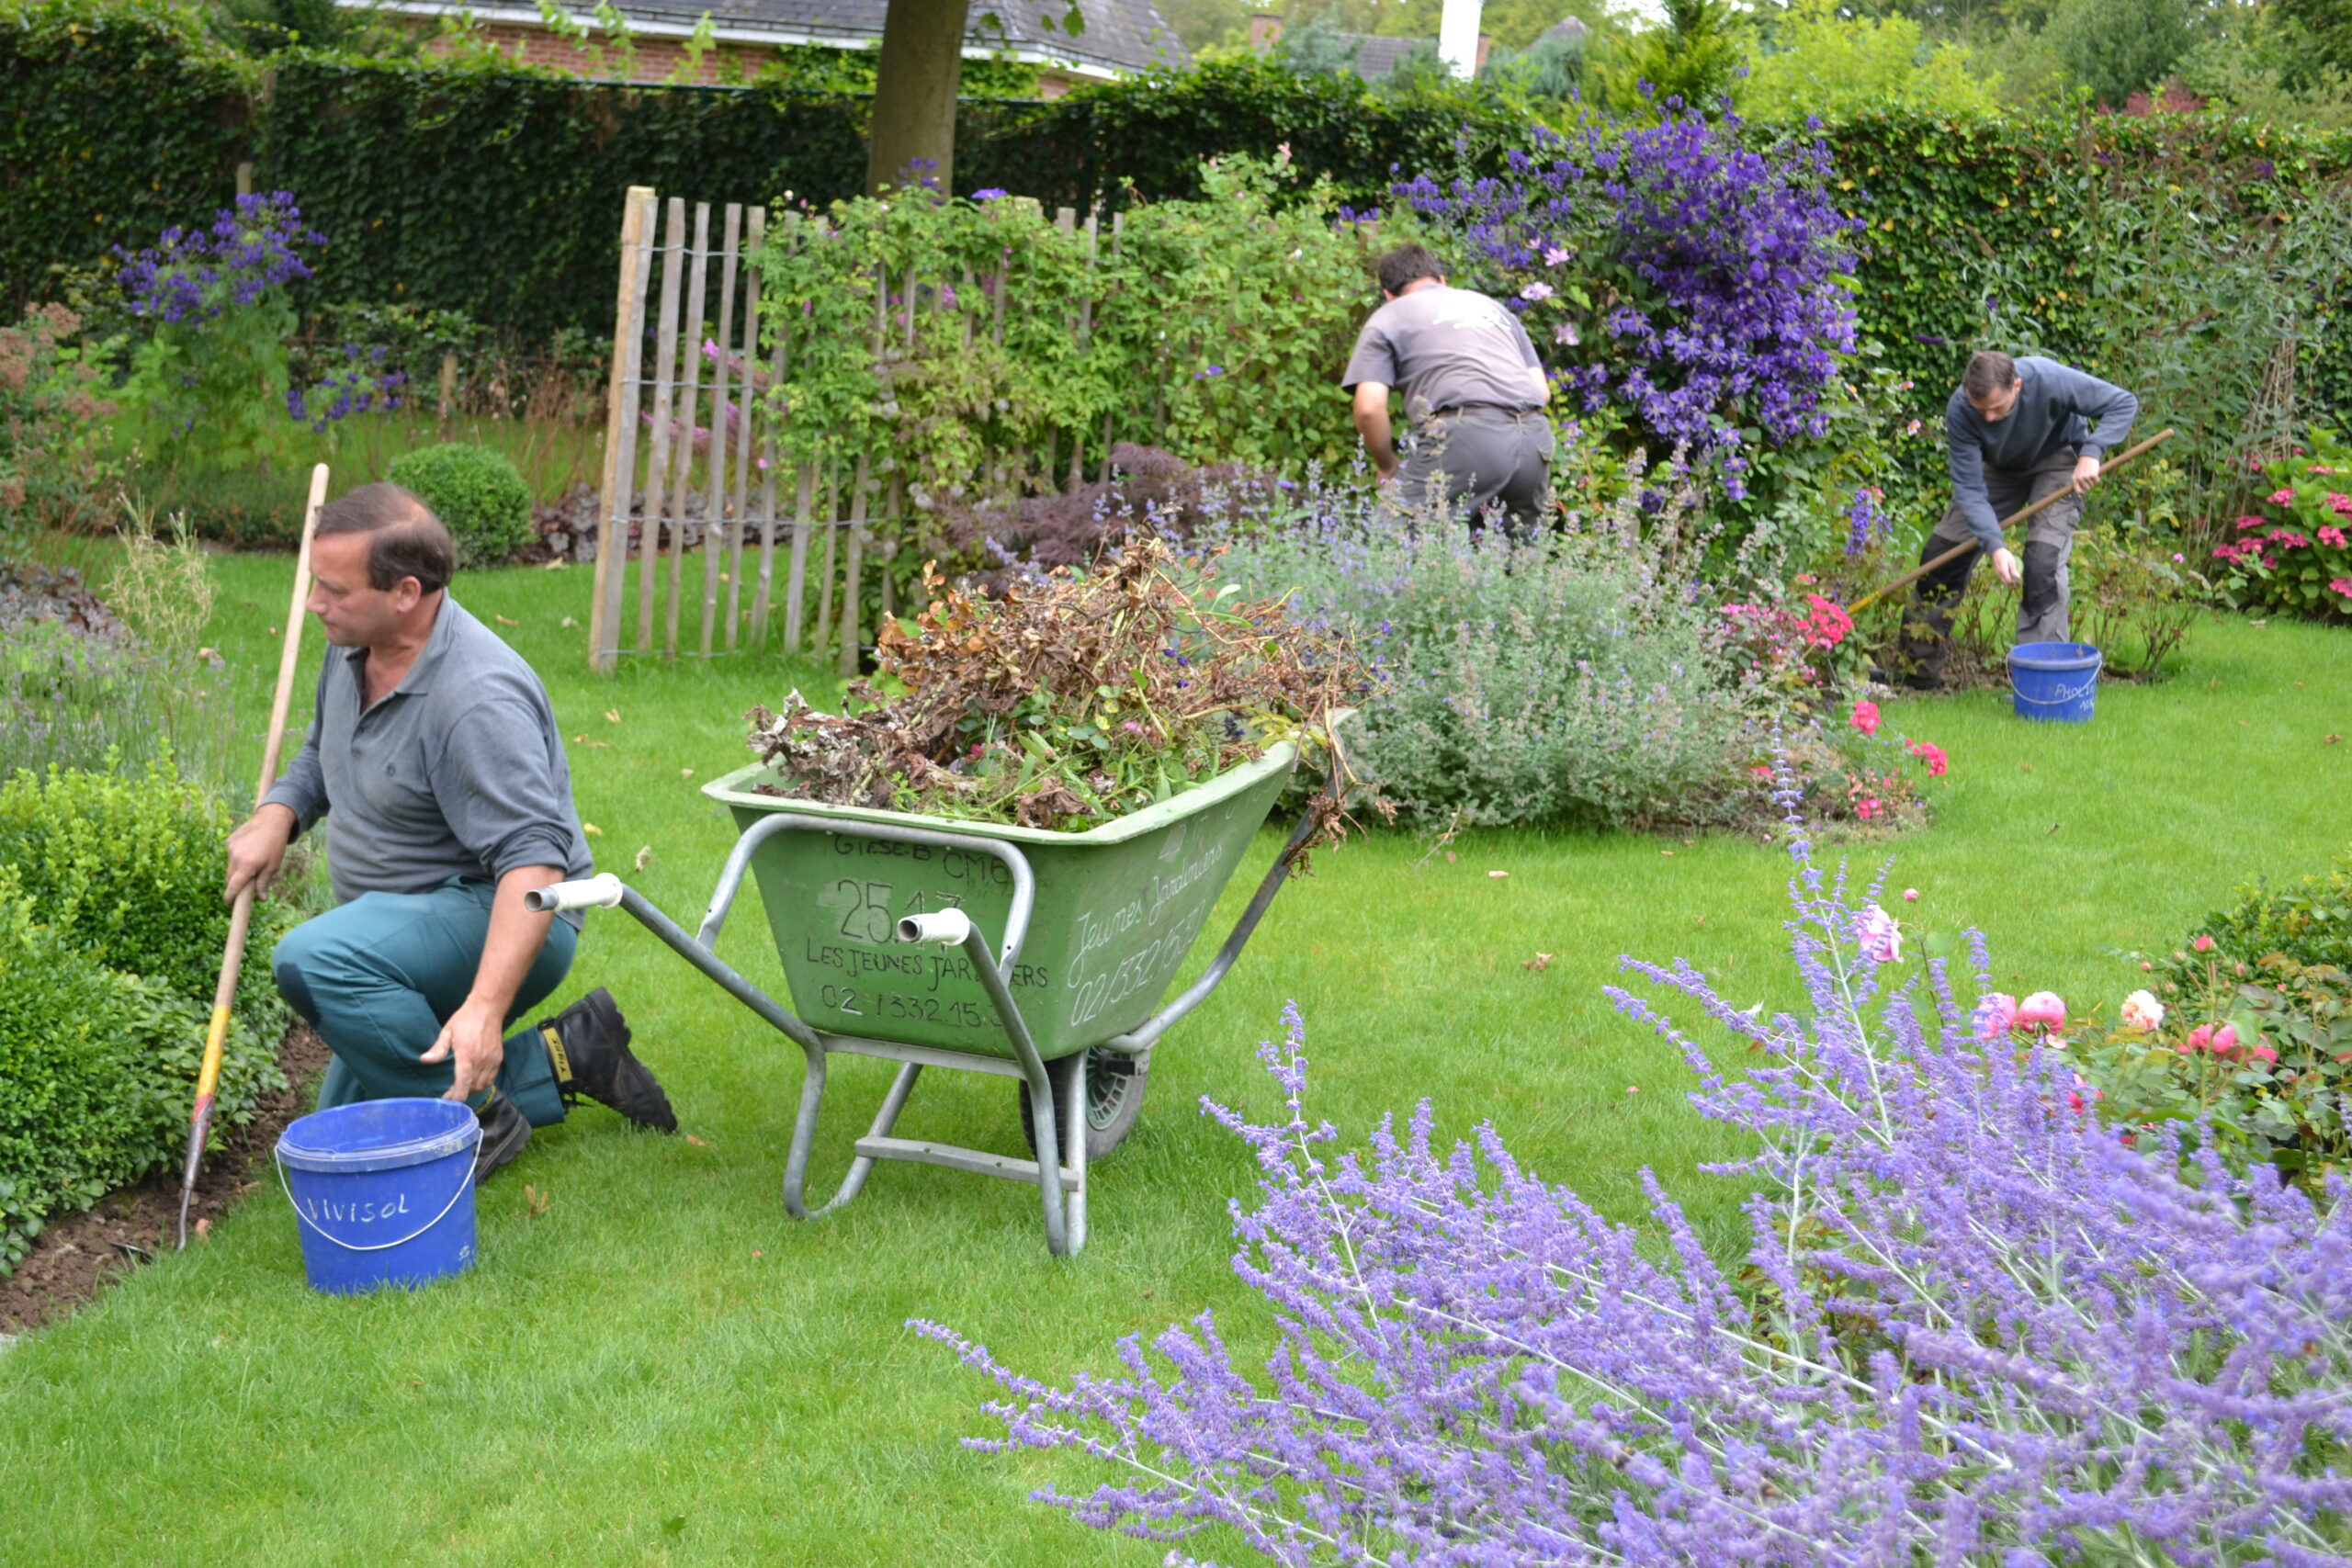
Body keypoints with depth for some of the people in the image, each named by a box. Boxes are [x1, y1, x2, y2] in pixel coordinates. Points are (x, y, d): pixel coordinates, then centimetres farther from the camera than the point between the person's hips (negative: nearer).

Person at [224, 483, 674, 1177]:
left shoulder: (477, 696, -28)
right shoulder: (354, 647, 1)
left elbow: (534, 858, -36)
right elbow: (323, 752, 21)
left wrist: (486, 1005, -47)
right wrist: (277, 814, -2)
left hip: (495, 918, -10)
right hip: (408, 919, 10)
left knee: (313, 961, -35)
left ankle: (479, 1120, -17)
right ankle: (560, 1058, 13)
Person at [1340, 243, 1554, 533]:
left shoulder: (1387, 317, 16)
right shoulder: (1491, 305, 32)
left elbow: (1369, 408, 1)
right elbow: (1543, 391, 25)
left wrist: (1387, 467, 17)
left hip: (1467, 434, -6)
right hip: (1535, 438, 6)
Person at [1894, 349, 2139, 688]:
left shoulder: (2049, 380, -37)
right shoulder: (1960, 410, -30)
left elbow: (2124, 403, -25)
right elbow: (1969, 489, -30)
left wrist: (2091, 453, -40)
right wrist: (1995, 546, -43)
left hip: (2057, 460, -3)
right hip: (2000, 467, 3)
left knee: (2044, 558, -23)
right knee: (1943, 549, -2)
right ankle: (1918, 668, 11)